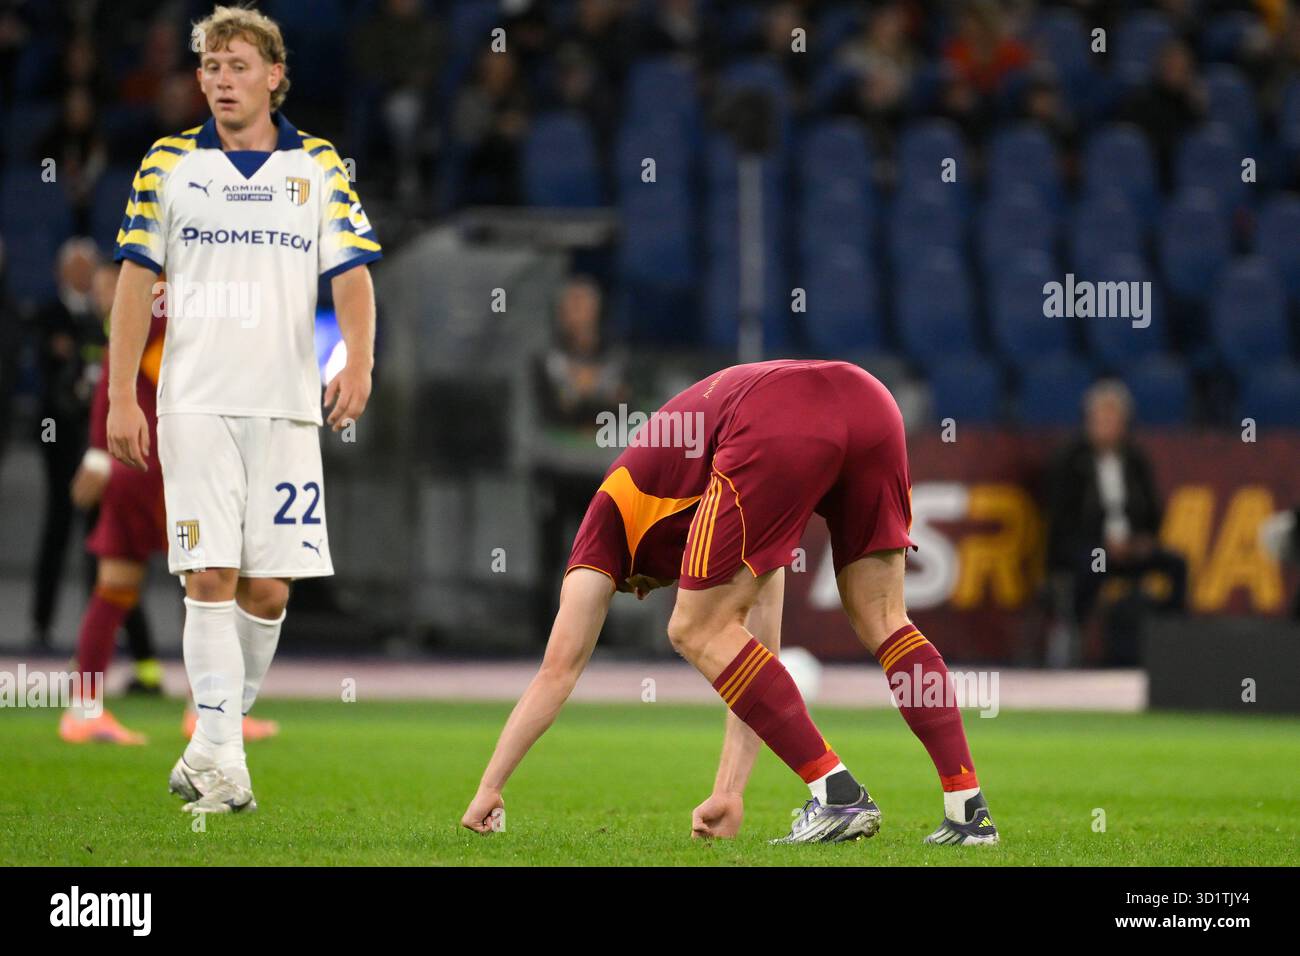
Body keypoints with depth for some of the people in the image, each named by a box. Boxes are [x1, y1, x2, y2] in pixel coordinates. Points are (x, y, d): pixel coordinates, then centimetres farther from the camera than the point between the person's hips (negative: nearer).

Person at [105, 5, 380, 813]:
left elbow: (352, 276, 3)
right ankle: (222, 760, -10)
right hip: (196, 403, -1)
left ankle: (210, 748, 18)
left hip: (286, 405, 1)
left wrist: (358, 362, -15)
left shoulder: (320, 167, 7)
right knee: (210, 577, -10)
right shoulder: (168, 164, 6)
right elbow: (137, 281, 6)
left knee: (268, 589, 1)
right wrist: (122, 398, 0)